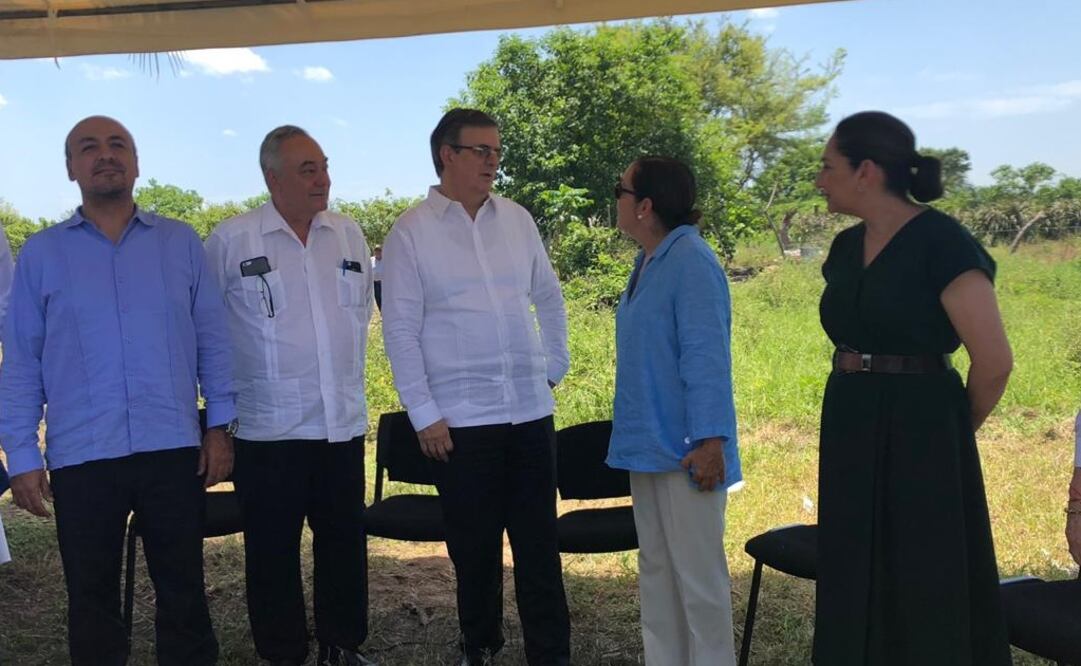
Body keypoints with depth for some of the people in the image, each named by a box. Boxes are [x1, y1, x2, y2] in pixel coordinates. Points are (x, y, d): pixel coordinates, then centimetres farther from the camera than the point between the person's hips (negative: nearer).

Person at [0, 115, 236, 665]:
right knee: (91, 600, 11)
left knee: (183, 590, 10)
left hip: (174, 449, 0)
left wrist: (220, 424, 0)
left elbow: (213, 339, 6)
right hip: (81, 456, 0)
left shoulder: (181, 242, 6)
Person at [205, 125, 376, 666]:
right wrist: (229, 391, 5)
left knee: (344, 541, 12)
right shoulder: (231, 240, -8)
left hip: (343, 422, 4)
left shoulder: (348, 234, 5)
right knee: (273, 551, 8)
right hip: (270, 426, -4)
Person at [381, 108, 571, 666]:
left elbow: (548, 296, 18)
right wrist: (424, 415, -8)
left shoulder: (517, 219, 8)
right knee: (474, 547, 9)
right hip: (460, 418, -3)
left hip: (530, 409, 3)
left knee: (539, 543, 6)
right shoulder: (410, 232, -3)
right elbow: (401, 330, -5)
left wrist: (555, 365, 14)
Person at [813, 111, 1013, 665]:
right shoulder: (846, 248, 9)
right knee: (858, 596, 14)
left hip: (919, 440, -7)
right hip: (850, 435, 8)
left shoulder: (942, 242, -13)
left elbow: (994, 362, -15)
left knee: (927, 600, 2)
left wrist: (950, 430, -1)